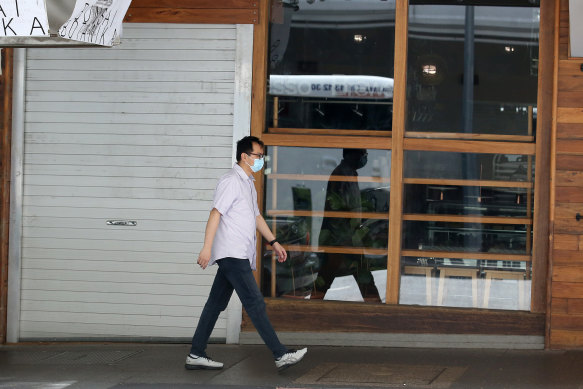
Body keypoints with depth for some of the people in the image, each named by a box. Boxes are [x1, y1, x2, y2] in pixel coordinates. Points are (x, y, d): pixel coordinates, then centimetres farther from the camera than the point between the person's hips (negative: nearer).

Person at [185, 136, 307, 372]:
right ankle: (281, 355, -13)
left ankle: (196, 355, 11)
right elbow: (216, 213, -18)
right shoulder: (231, 181, -10)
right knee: (255, 303, -11)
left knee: (216, 304, 9)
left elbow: (256, 216, 30)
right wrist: (207, 247, -24)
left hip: (239, 255, 10)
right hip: (232, 254, -10)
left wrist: (273, 242, 26)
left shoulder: (248, 183, 21)